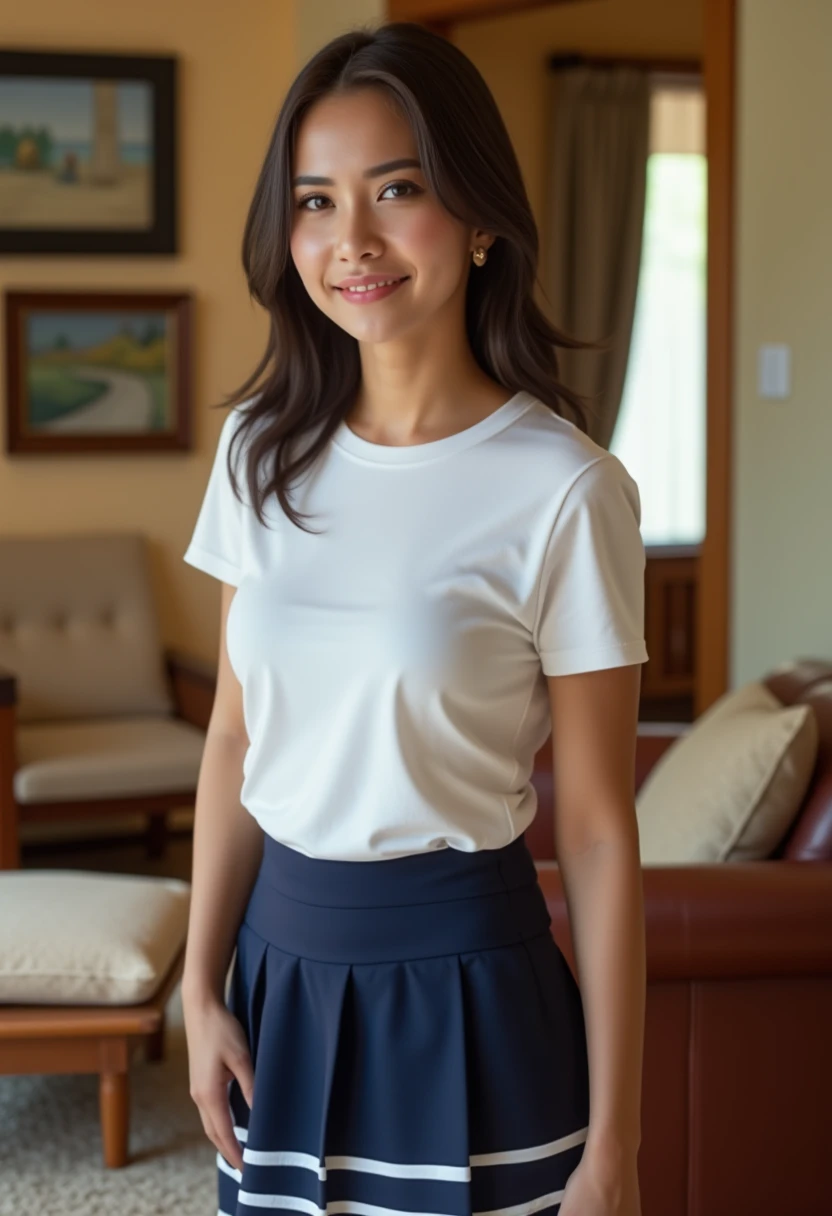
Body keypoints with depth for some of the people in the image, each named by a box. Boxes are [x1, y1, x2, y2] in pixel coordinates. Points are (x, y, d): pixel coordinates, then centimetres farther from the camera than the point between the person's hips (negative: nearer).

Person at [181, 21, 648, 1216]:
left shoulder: (564, 491, -14)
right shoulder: (263, 448, 2)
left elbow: (599, 832, -11)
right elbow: (236, 737, 8)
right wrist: (202, 985, 5)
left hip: (463, 986, -4)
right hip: (283, 955, 5)